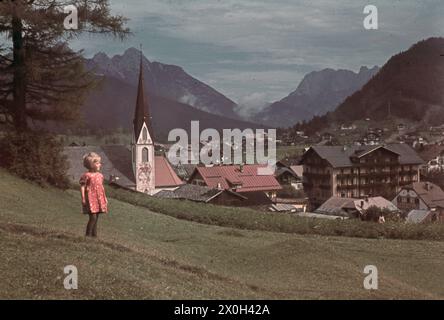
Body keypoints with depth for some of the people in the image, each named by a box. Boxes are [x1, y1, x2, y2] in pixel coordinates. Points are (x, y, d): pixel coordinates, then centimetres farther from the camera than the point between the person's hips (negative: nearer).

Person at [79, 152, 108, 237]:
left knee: (96, 218, 10)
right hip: (91, 198, -7)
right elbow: (82, 187, -9)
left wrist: (105, 198, 20)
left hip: (99, 198, 7)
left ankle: (94, 234, 16)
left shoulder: (100, 175, 13)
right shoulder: (86, 175, -9)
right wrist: (83, 199, -15)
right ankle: (88, 235, -6)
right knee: (93, 217, -12)